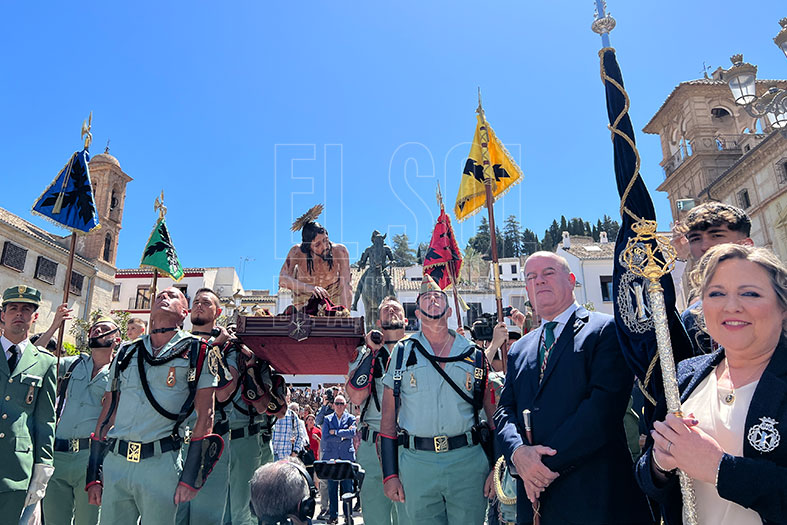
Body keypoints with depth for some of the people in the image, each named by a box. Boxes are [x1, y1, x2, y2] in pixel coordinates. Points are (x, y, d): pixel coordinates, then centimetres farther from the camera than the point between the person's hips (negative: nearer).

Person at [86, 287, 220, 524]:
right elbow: (108, 412, 15)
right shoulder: (126, 353, 14)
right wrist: (93, 475, 10)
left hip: (160, 463, -4)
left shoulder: (197, 352, 1)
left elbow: (205, 414, -4)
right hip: (114, 462, 4)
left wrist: (191, 476, -8)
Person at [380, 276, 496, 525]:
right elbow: (388, 417, 4)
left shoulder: (474, 355, 7)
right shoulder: (402, 352, 4)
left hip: (468, 460, 1)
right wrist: (390, 474, 0)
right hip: (416, 462, 0)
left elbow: (493, 415, 8)